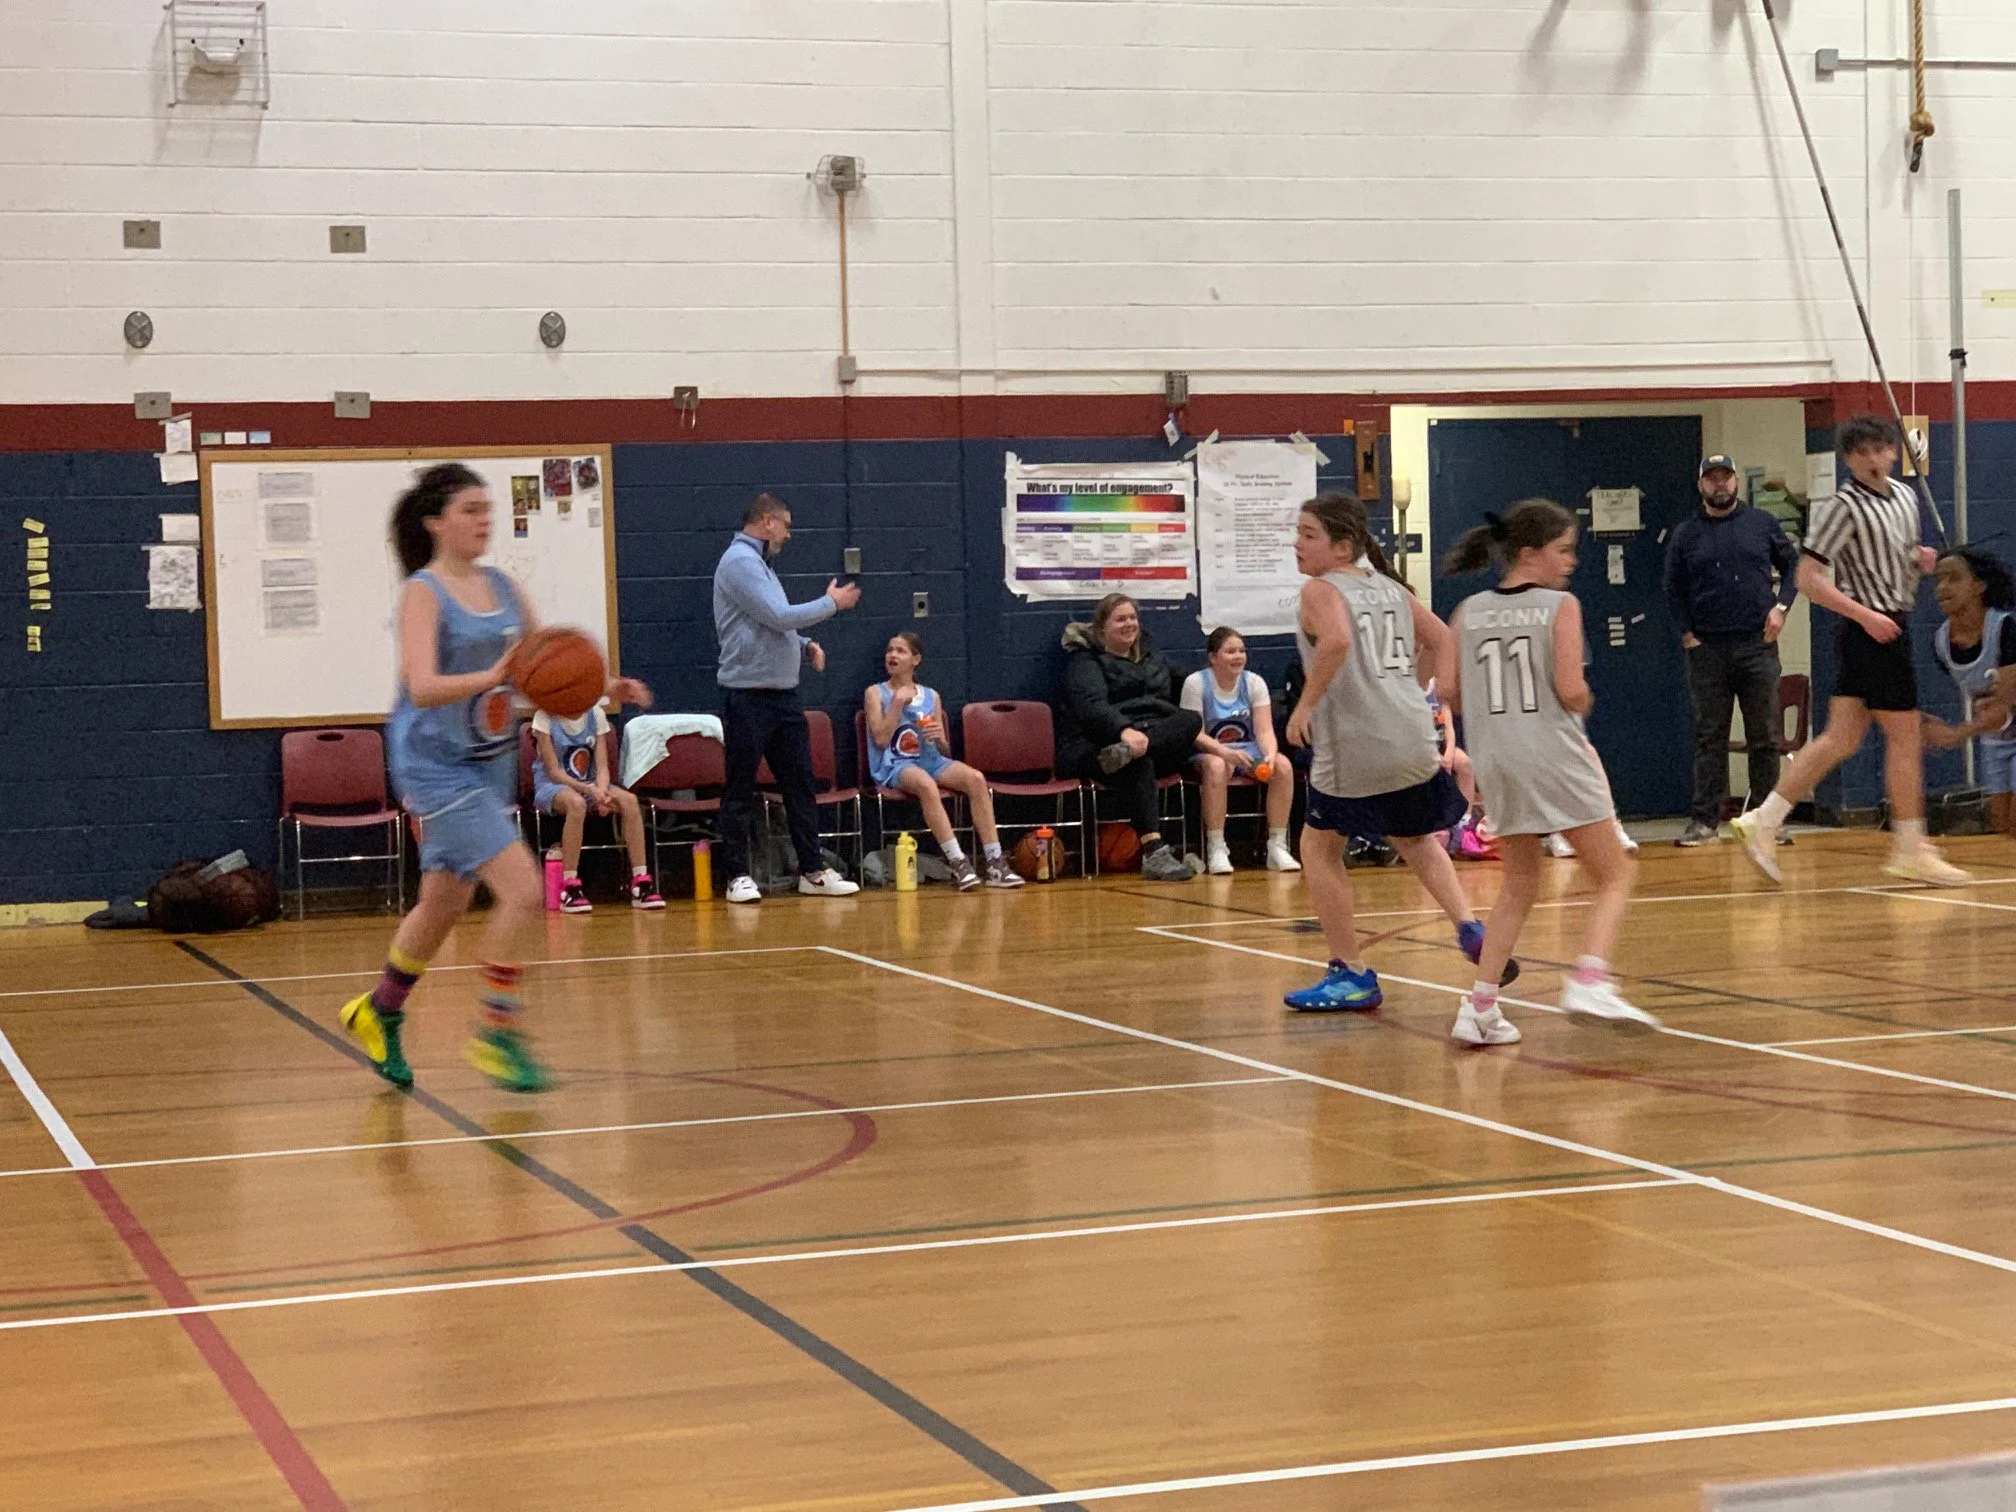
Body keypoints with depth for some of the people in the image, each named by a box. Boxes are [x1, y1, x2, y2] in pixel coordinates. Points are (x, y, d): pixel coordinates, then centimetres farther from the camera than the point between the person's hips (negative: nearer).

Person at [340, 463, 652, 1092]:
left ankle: (379, 1012, 38)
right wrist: (491, 677, -42)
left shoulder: (503, 588, 7)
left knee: (445, 902, 18)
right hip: (438, 765, -8)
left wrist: (606, 688, -6)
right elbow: (422, 686, -26)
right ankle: (498, 1034, -4)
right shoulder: (423, 593, -13)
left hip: (491, 763, 8)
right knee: (522, 889, -17)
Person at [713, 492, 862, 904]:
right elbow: (778, 616, -20)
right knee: (741, 788, -1)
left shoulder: (759, 562, 18)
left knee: (800, 782, 8)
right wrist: (832, 603, -8)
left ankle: (813, 870, 11)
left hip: (782, 692, 10)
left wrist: (805, 645, 10)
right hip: (747, 695, -9)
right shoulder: (739, 561, -13)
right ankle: (738, 875, 4)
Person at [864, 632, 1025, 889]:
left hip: (930, 761, 4)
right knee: (926, 784, -39)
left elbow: (945, 750, 15)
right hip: (894, 766, -4)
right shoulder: (876, 693, 8)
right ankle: (958, 863, -41)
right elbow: (881, 739, -6)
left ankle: (995, 863, -28)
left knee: (975, 778, -26)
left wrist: (940, 738, -8)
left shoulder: (931, 697, 16)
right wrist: (898, 702, -9)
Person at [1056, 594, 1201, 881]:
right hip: (1095, 745, -6)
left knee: (1192, 720, -24)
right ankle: (1154, 852, -53)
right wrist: (1124, 730, -37)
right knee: (1138, 764, -40)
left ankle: (1127, 752, -47)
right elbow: (1091, 704, -19)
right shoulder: (1086, 661, 2)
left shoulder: (1151, 654, 25)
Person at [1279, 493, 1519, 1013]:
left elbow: (1337, 641, -25)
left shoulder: (1320, 590, -5)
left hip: (1354, 746, -7)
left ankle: (1351, 975, 13)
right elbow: (1442, 642, 18)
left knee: (1319, 845, 14)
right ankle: (1469, 928, 11)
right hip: (1413, 739, 7)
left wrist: (1306, 703, -16)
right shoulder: (1392, 589, 16)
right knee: (1414, 839, 29)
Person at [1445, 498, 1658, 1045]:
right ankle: (1590, 980, -15)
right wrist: (1583, 701, 8)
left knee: (1519, 886, 20)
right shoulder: (1560, 606, -6)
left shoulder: (1469, 611, 7)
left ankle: (1480, 1005, 10)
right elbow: (1570, 689, -14)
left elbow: (1451, 692, 3)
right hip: (1554, 753, -5)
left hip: (1494, 759, 5)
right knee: (1615, 876, 6)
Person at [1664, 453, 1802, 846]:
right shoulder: (1686, 534, 6)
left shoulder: (1761, 524, 6)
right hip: (1707, 649, 0)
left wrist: (1780, 606, -2)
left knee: (1764, 737, 2)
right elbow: (1673, 590, 9)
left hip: (1757, 646, 0)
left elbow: (1792, 566, 11)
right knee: (1709, 737, 2)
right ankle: (1705, 821, 3)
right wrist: (1686, 633, 0)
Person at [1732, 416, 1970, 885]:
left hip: (1886, 631, 9)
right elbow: (1808, 579, -15)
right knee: (1905, 737, -3)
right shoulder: (1843, 507, -12)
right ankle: (1910, 851, 6)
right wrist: (1865, 614, -20)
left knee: (1840, 739, 7)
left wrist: (1920, 559, 6)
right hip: (1871, 631, -9)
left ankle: (1763, 821, 9)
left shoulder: (1905, 497, 14)